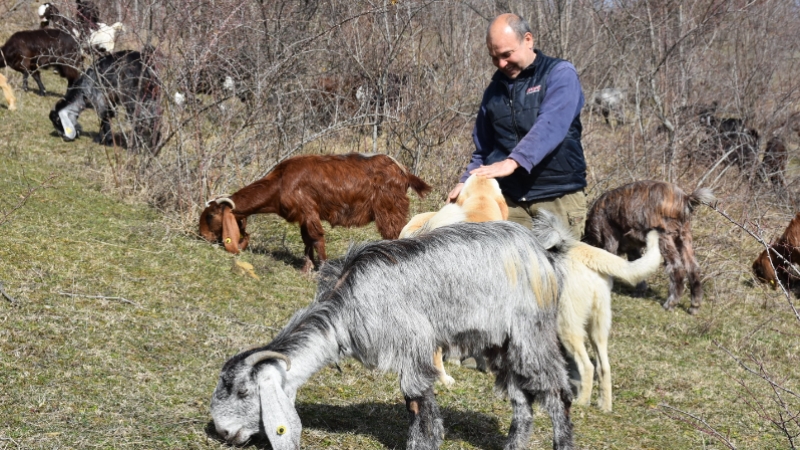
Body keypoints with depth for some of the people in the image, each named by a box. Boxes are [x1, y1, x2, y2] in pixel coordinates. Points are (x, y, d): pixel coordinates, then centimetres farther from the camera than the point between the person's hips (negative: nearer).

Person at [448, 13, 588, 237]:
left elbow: (549, 127, -20)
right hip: (510, 198, 4)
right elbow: (484, 150, 19)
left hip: (558, 198, -4)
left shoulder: (560, 74, -3)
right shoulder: (495, 88, 13)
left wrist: (512, 162, -33)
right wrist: (466, 182, -1)